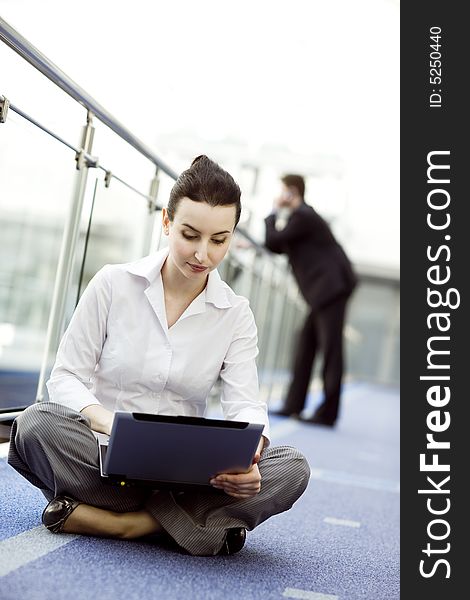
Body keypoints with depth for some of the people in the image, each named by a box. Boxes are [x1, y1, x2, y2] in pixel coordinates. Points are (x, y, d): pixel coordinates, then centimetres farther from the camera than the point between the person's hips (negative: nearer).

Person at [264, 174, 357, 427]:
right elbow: (279, 246, 29)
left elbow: (273, 240, -9)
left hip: (332, 286, -11)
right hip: (323, 291, 11)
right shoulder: (301, 215, 22)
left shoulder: (302, 216, -9)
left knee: (330, 347, -8)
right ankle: (293, 405, 13)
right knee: (306, 344, 10)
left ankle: (328, 413, -5)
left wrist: (274, 214, 5)